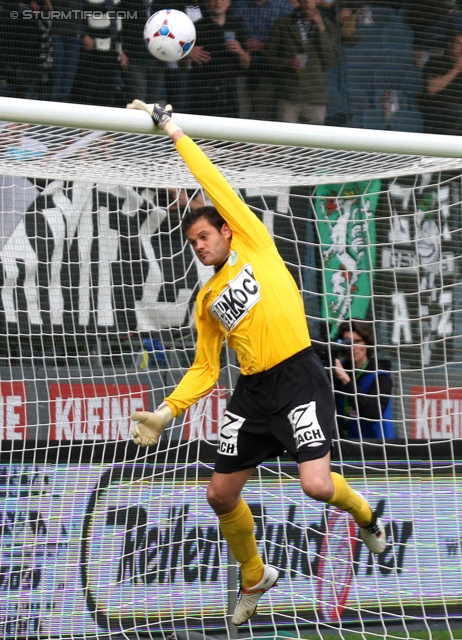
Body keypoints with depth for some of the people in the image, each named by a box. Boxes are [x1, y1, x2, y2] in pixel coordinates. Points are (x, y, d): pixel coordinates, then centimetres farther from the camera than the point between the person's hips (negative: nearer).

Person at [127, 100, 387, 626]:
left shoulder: (254, 246, 3)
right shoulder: (206, 300, 15)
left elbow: (215, 184, -3)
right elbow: (204, 370, 15)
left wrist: (175, 132, -1)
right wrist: (167, 411, 2)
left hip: (299, 379, -6)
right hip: (252, 391, 6)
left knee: (316, 484, -20)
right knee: (221, 494, 6)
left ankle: (362, 512, 16)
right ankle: (254, 577, 30)